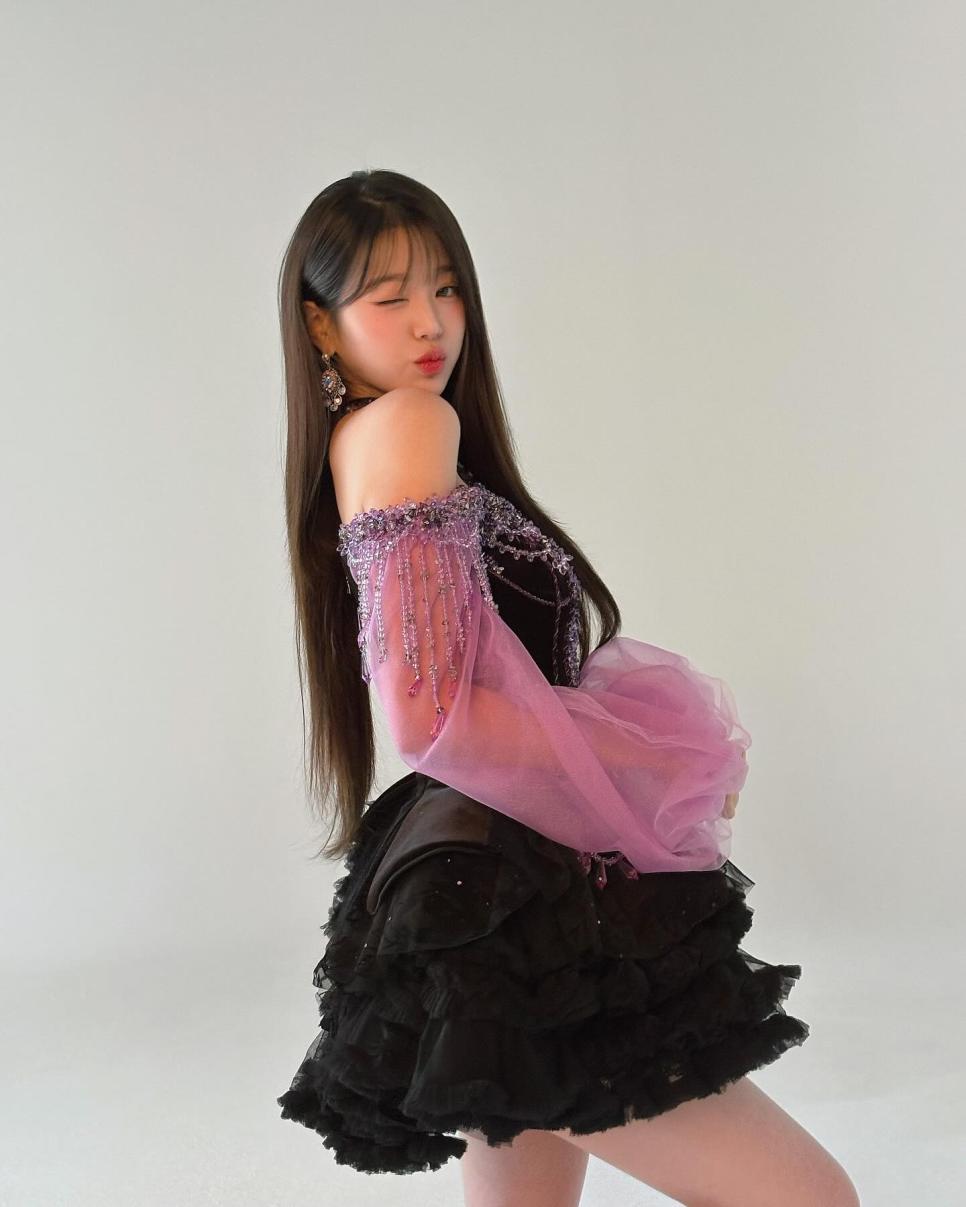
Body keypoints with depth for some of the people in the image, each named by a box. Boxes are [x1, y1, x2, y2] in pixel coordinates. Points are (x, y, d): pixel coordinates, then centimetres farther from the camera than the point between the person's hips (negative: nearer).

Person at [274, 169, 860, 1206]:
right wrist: (661, 760, -12)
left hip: (496, 885, 10)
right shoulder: (405, 425, -13)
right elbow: (431, 715, -22)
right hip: (499, 897, -10)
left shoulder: (362, 441, 17)